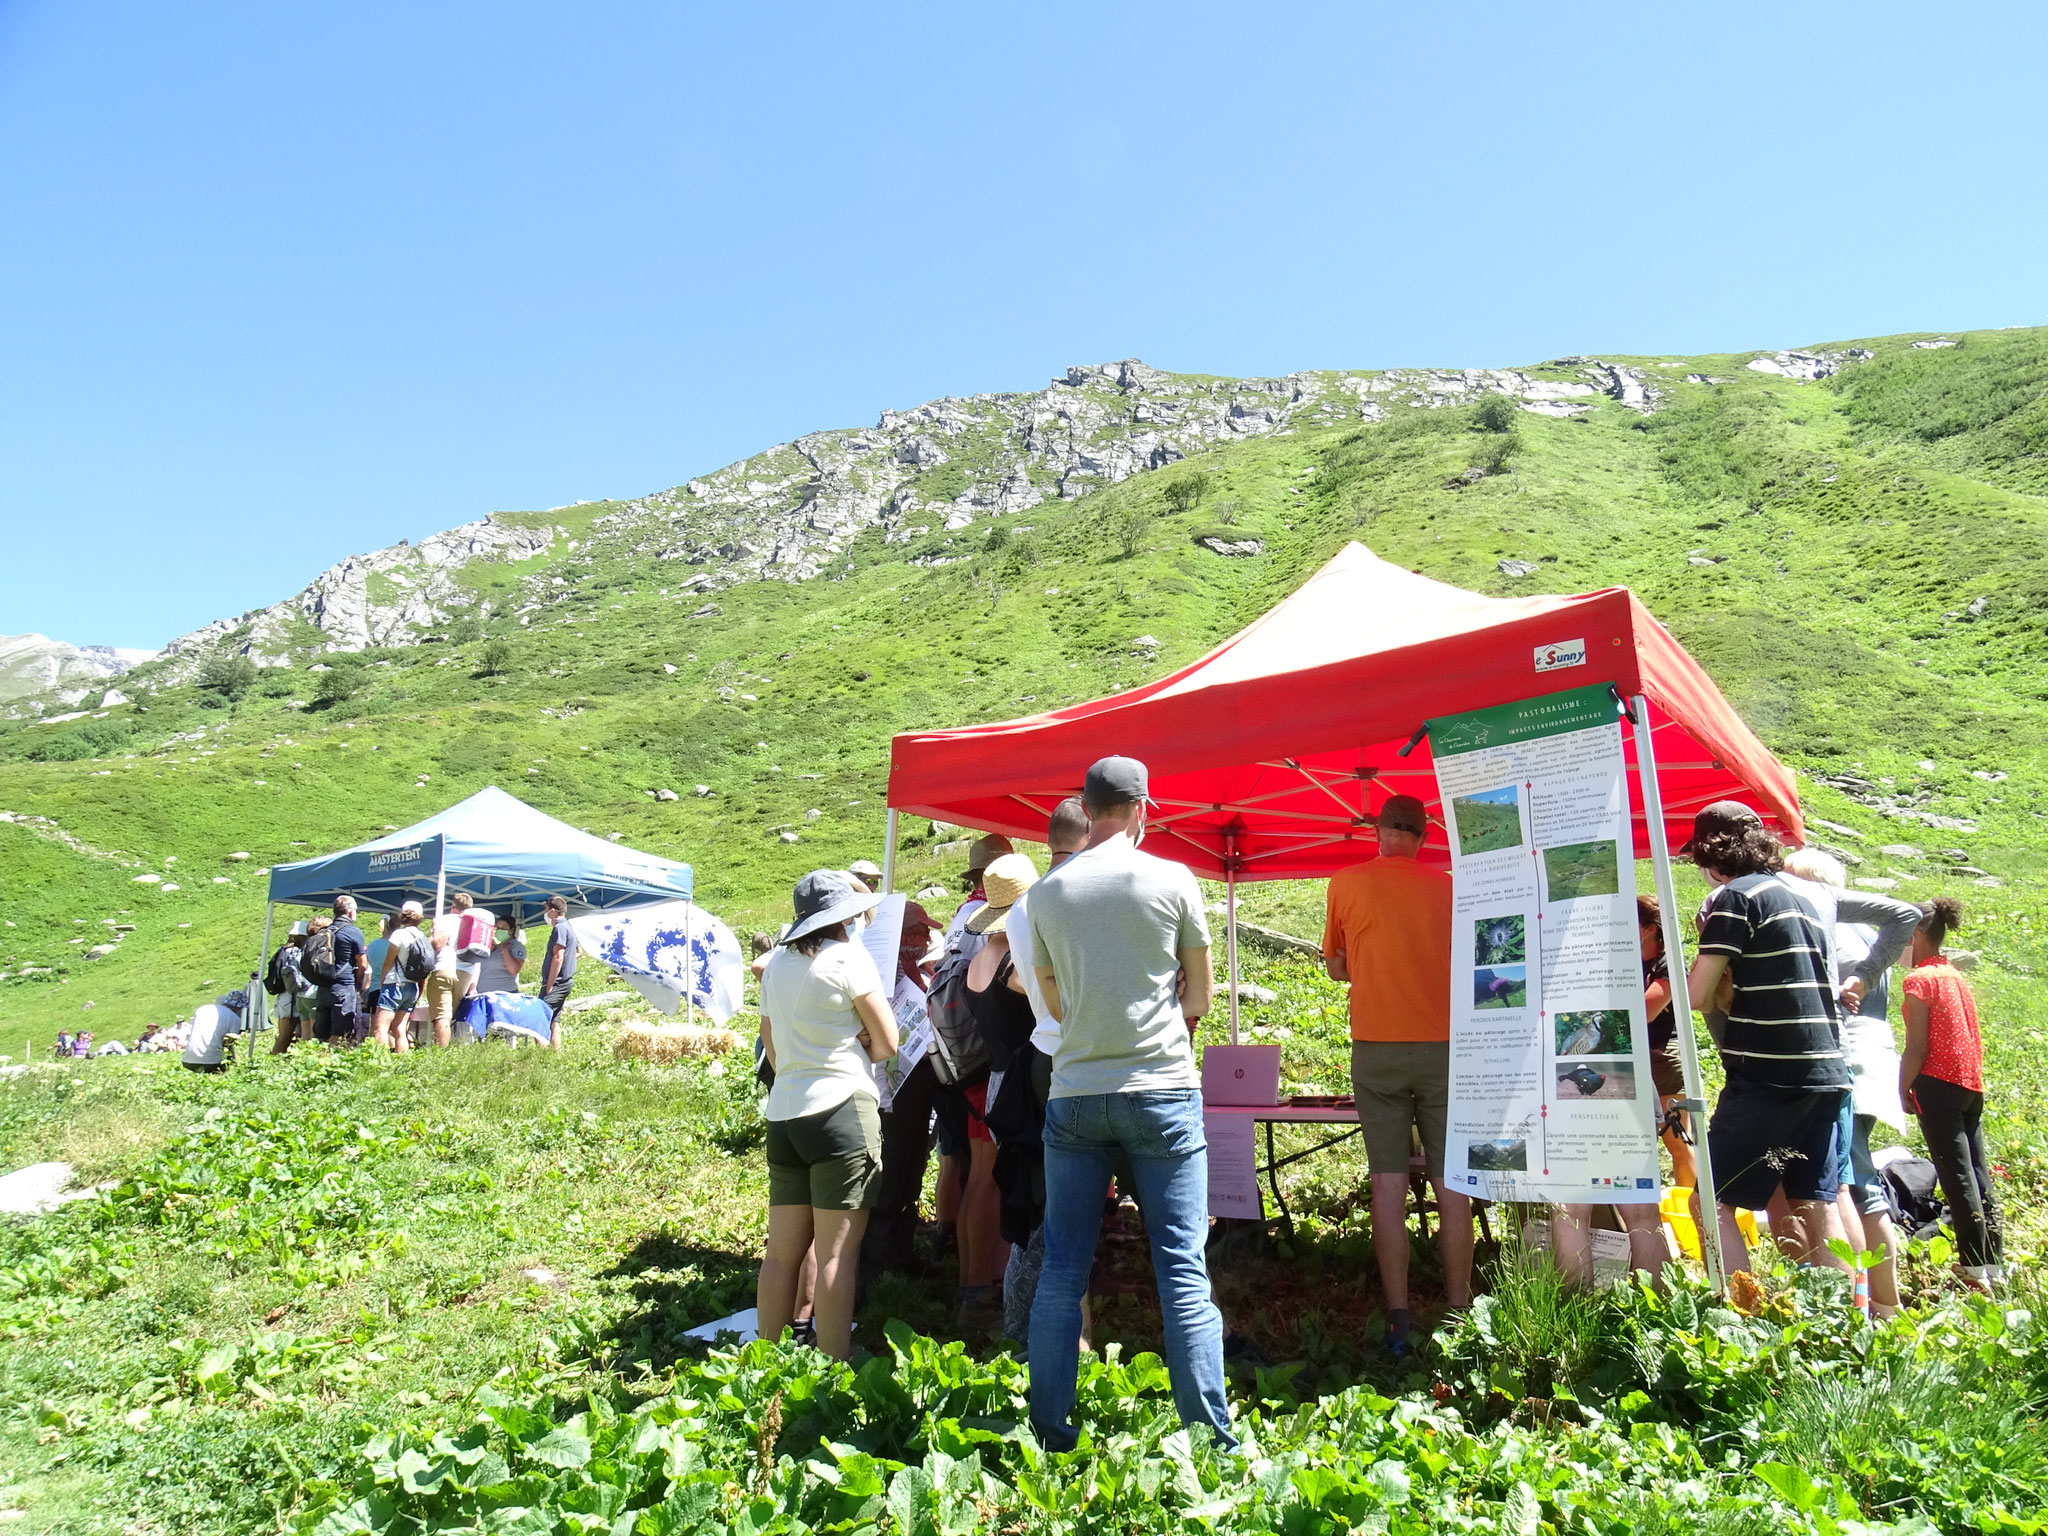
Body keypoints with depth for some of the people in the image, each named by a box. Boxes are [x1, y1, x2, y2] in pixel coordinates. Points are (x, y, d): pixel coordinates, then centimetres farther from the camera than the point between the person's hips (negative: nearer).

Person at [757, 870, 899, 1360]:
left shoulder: (777, 963, 13)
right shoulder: (848, 956, -6)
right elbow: (887, 1042, -4)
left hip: (782, 1112, 7)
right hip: (841, 1108, -7)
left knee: (783, 1251, 11)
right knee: (837, 1253, -2)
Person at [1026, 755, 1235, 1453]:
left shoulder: (1045, 893, 3)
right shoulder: (1173, 880, -4)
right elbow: (1201, 996, 5)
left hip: (1073, 1093, 2)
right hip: (1161, 1089, -2)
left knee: (1062, 1266, 11)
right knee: (1182, 1266, 4)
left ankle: (1049, 1427, 18)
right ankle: (1210, 1435, 8)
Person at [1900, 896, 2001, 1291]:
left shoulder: (1920, 979, -11)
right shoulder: (1956, 976, 14)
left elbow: (1916, 1048, -14)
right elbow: (1967, 1039, 16)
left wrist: (1902, 1091, -6)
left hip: (1939, 1082, -8)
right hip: (1972, 1083, 8)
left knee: (1956, 1176, -5)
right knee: (1977, 1173, 12)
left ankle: (1975, 1269, -3)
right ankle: (1994, 1265, 17)